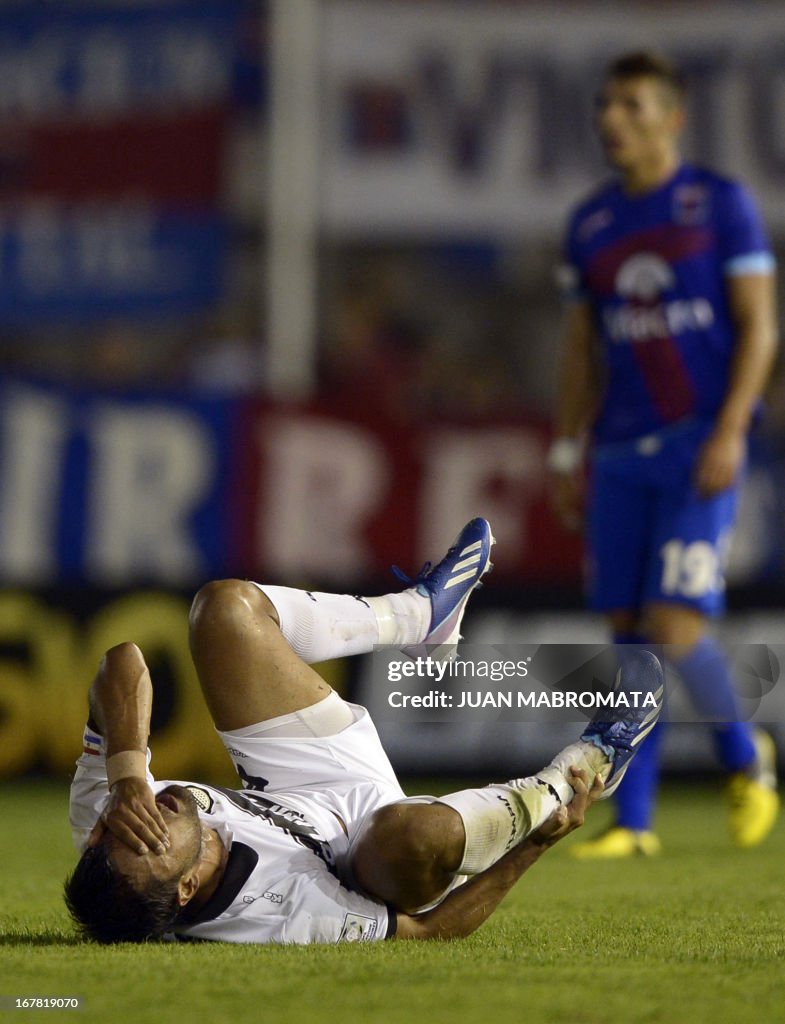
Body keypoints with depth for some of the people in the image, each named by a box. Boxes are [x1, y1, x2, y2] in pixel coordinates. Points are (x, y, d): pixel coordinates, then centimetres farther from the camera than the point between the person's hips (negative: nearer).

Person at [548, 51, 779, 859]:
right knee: (628, 635, 2)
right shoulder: (590, 223, 12)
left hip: (699, 444, -5)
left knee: (674, 630, -15)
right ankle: (632, 822, 8)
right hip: (621, 452, 5)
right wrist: (566, 455, 12)